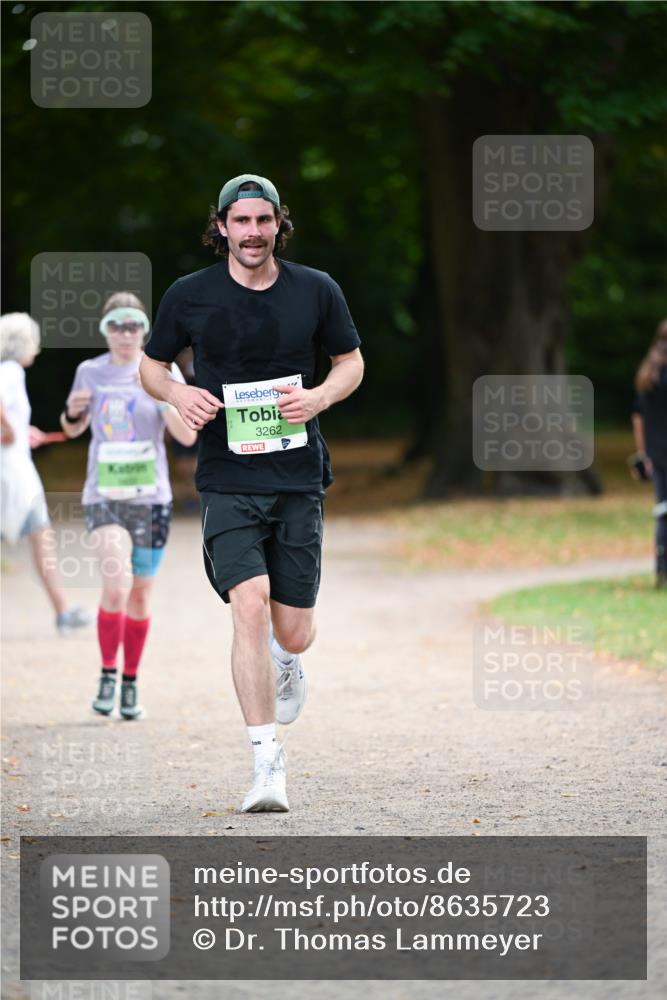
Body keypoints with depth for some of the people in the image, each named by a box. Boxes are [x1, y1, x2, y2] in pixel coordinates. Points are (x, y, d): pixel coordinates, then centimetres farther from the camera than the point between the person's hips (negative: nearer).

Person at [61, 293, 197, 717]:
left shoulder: (163, 372, -2)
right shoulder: (91, 372, 3)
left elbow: (188, 435, -10)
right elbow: (75, 429, 19)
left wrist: (160, 396, -25)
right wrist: (72, 413, -5)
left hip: (150, 497, 0)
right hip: (103, 496, 0)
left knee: (140, 594, 7)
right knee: (116, 585, -20)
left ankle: (131, 684, 22)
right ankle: (107, 676, -5)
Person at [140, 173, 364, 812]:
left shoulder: (315, 290, 3)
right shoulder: (190, 295, 0)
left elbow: (351, 361, 14)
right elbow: (151, 364, 13)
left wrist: (321, 396, -7)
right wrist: (177, 394, -9)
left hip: (298, 478, 2)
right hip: (227, 480, -2)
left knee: (293, 632, 4)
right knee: (250, 607, -19)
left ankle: (285, 662, 45)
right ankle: (266, 761, -15)